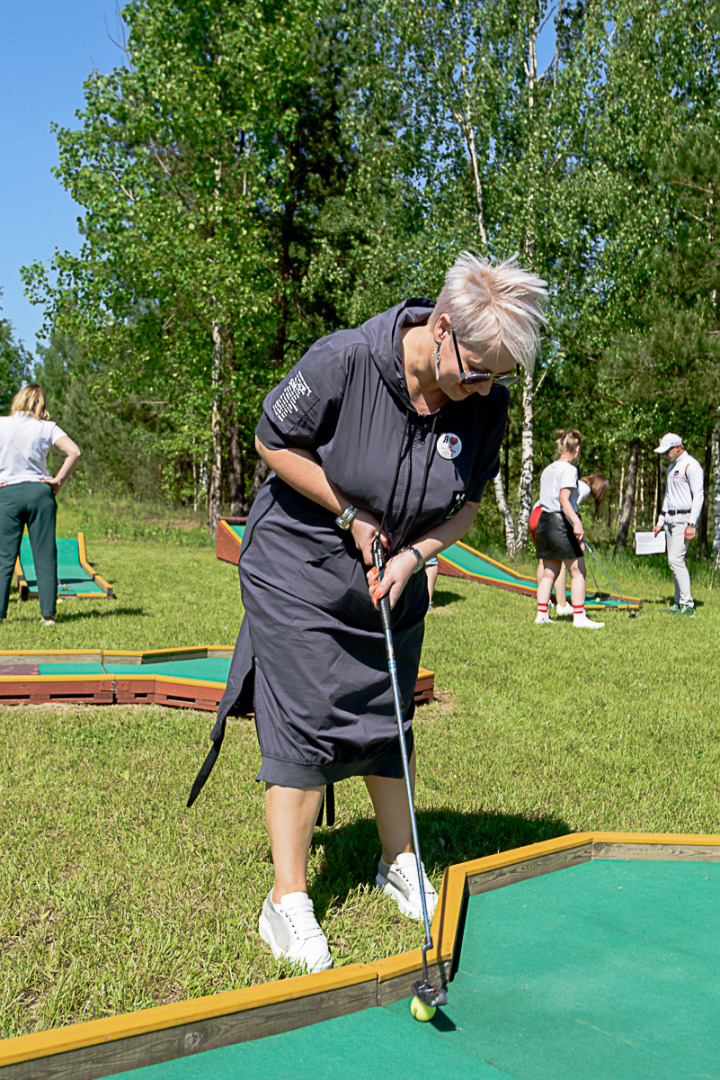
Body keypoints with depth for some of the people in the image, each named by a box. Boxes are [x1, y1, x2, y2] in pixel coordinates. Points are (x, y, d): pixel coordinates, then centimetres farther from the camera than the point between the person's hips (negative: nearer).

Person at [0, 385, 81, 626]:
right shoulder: (47, 427, 1)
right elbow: (74, 452, -9)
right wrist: (59, 480, -1)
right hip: (40, 492, 0)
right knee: (45, 556, 3)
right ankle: (48, 614, 3)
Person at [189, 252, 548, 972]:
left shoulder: (486, 401, -13)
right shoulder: (344, 360, -27)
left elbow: (466, 503, -1)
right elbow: (273, 442, -14)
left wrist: (412, 554, -17)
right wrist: (351, 514, -17)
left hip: (395, 578, 5)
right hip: (298, 567, -4)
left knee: (389, 719, 13)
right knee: (305, 725, -6)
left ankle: (399, 865, 32)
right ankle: (287, 901, 6)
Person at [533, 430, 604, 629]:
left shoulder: (547, 469, 15)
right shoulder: (569, 469, -9)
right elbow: (564, 499, -22)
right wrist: (577, 522, -32)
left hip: (543, 521, 8)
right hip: (561, 524, -8)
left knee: (549, 572, 13)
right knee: (578, 571, -1)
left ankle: (541, 614, 12)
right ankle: (579, 617, -1)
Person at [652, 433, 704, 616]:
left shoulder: (691, 465, -11)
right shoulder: (671, 467, 18)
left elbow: (699, 496, -15)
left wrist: (692, 525, -20)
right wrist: (660, 522, 22)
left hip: (684, 519, -9)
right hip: (670, 519, 9)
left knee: (676, 559, -14)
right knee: (674, 561, 7)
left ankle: (688, 604, -9)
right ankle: (679, 603, 11)